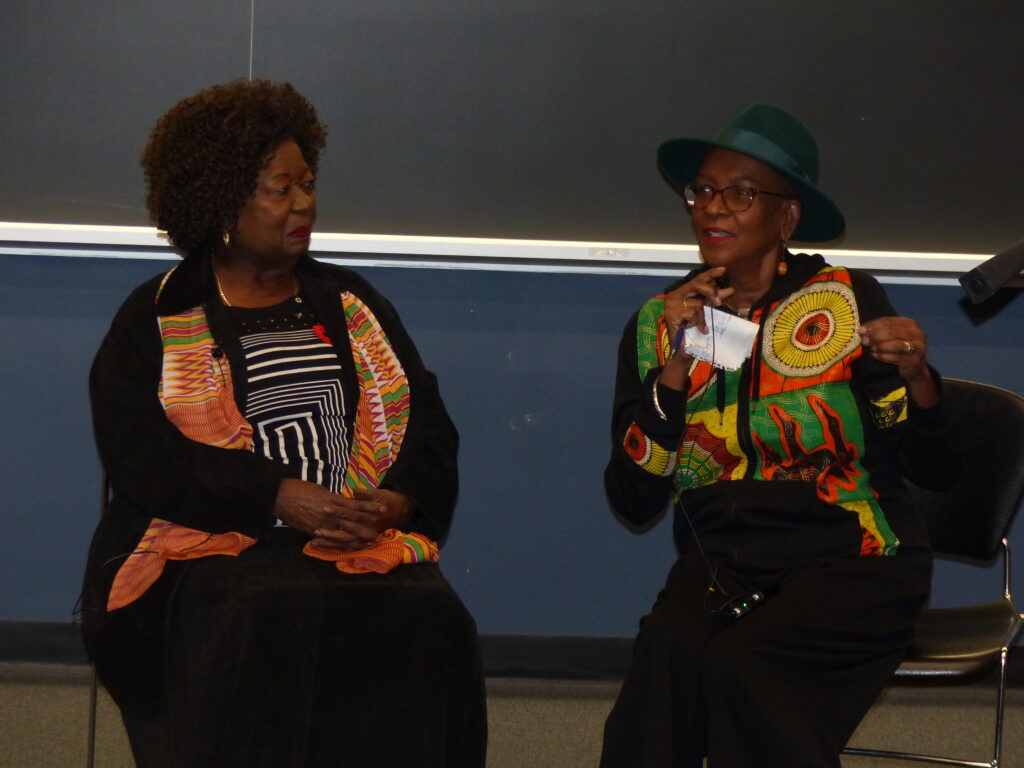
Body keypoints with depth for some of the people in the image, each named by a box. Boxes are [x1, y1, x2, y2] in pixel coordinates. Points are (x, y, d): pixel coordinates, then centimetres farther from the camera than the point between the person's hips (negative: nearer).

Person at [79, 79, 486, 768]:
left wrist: (396, 501, -7)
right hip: (210, 549, -3)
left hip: (364, 545, 3)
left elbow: (429, 428, 17)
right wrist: (282, 499, -16)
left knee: (432, 623, -28)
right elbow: (141, 454, -5)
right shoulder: (153, 322, 10)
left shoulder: (352, 306, 23)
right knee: (266, 622, -36)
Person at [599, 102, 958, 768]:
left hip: (850, 562, -2)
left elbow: (934, 470, 0)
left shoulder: (845, 303, 1)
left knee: (740, 667, -31)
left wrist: (917, 380, -19)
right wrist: (675, 369, -8)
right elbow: (633, 503, 1)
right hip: (719, 562, 3)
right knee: (670, 648, -31)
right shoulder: (657, 326, 10)